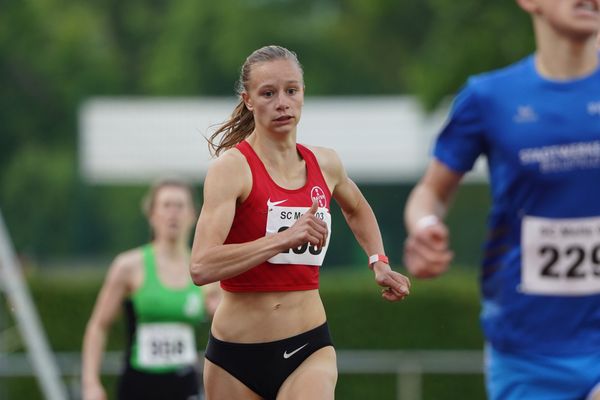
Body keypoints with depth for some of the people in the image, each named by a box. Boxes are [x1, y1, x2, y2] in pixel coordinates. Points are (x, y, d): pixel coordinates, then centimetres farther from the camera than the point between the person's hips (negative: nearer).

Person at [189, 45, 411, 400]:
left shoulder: (325, 164, 5)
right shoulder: (232, 167, -11)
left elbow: (357, 210, 32)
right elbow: (201, 267, -25)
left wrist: (379, 263, 18)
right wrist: (286, 238, -29)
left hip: (309, 348, 2)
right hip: (236, 356, -2)